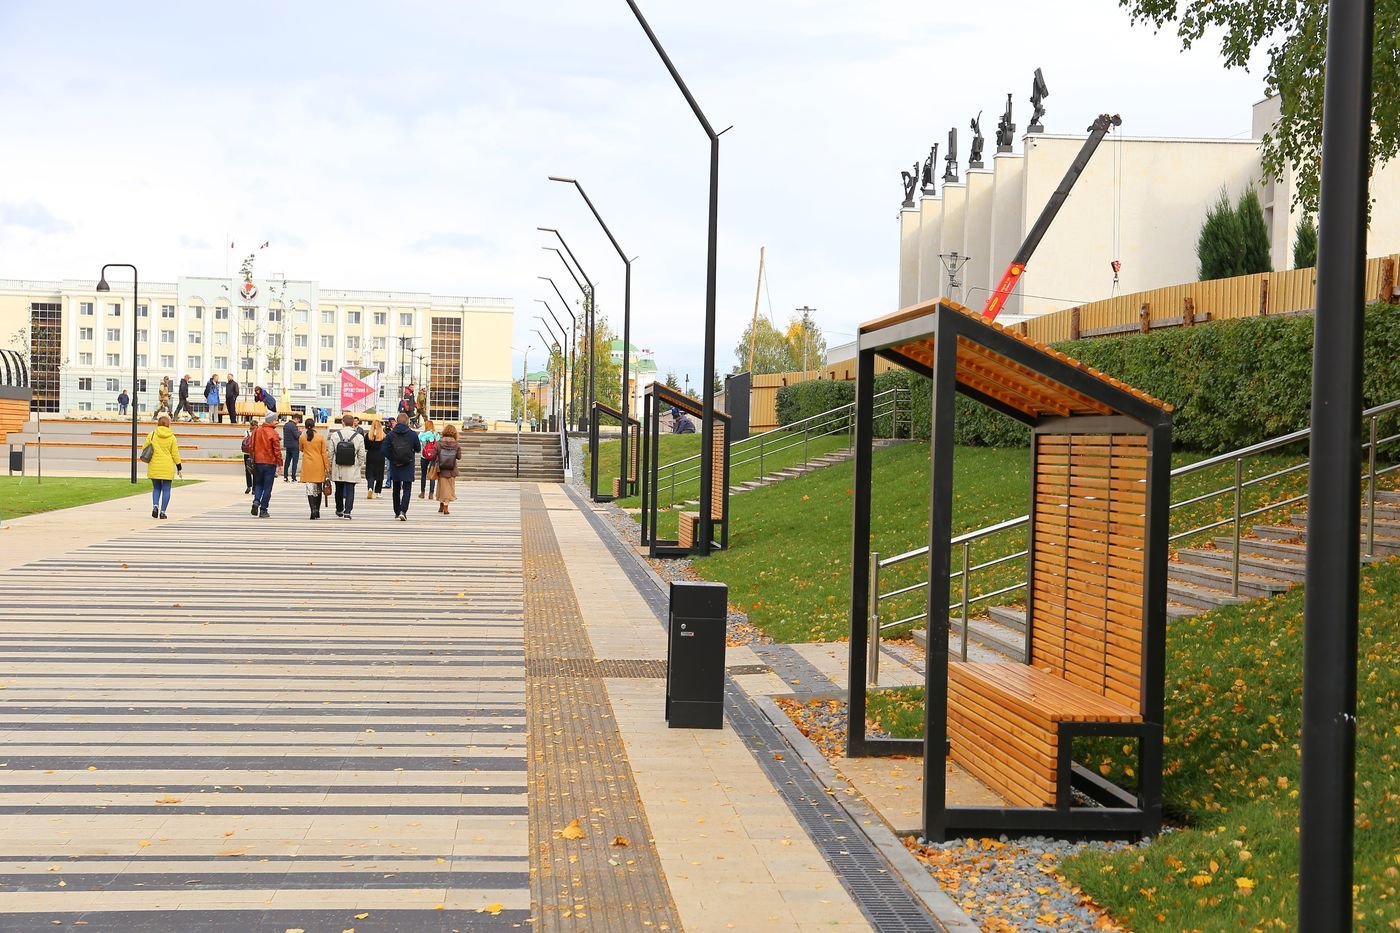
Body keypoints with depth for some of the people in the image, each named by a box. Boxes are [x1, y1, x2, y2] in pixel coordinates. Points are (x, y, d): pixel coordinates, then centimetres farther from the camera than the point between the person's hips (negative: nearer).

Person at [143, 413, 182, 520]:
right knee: (166, 490, 4)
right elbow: (175, 454, -2)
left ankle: (155, 506, -7)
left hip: (154, 467, 1)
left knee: (156, 488, 15)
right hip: (167, 468, -1)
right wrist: (179, 467, 6)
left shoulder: (152, 435, -2)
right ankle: (162, 511, -1)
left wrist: (148, 460, 20)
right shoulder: (172, 437, -3)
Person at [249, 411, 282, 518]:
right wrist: (280, 464, -5)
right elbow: (277, 450, -12)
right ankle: (263, 510, 4)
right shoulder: (273, 433, -13)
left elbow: (252, 446, 9)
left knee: (258, 484, 19)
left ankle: (256, 501, -6)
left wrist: (253, 459, 18)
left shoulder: (256, 430, 3)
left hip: (258, 462, 4)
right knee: (267, 487, 4)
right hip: (270, 463, -4)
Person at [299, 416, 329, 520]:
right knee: (318, 490, 13)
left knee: (310, 489, -2)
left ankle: (313, 510, -16)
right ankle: (317, 511, 19)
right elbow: (324, 453, -2)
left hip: (307, 466, -1)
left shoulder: (302, 438, -3)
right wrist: (327, 467, 2)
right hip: (319, 466, 1)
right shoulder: (320, 437, -4)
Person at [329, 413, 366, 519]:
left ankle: (339, 510, 29)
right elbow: (361, 455, -4)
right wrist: (360, 466, 12)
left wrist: (330, 466, 11)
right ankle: (347, 511, -4)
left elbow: (331, 452, 1)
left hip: (338, 469, 2)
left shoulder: (335, 435, -3)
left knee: (339, 490, 16)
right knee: (350, 490, 2)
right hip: (352, 470, -2)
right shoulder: (359, 437, -6)